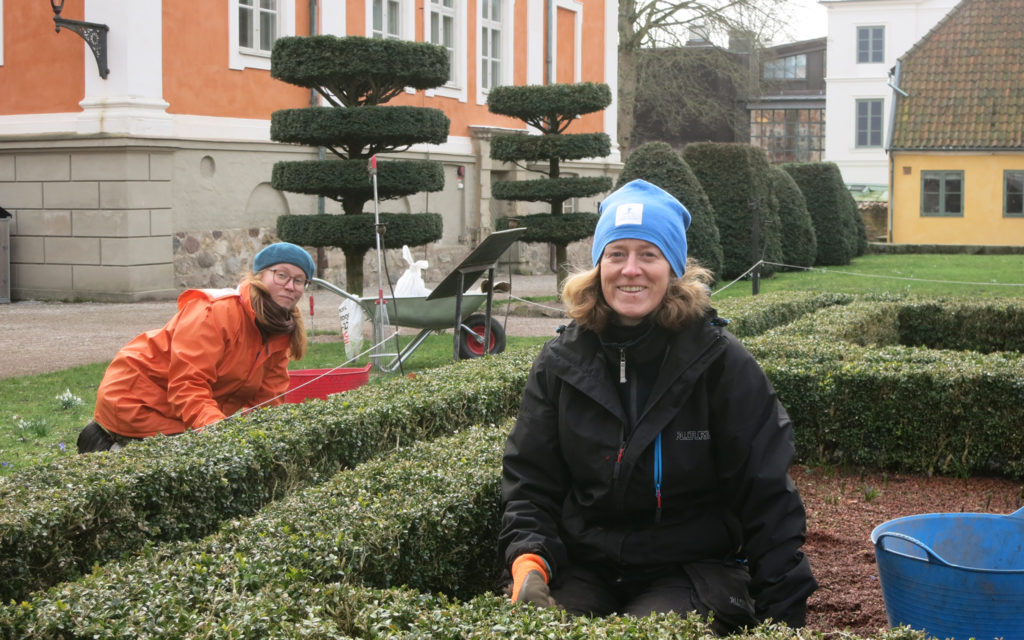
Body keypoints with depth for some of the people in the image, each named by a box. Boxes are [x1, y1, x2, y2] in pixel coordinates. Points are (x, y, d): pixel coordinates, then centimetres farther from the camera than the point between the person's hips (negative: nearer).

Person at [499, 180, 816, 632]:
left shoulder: (720, 362, -6)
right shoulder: (561, 363, 2)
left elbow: (766, 494, -4)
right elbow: (529, 481, 5)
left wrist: (784, 614, -6)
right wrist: (528, 563, -15)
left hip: (691, 572, -1)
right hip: (583, 568, 1)